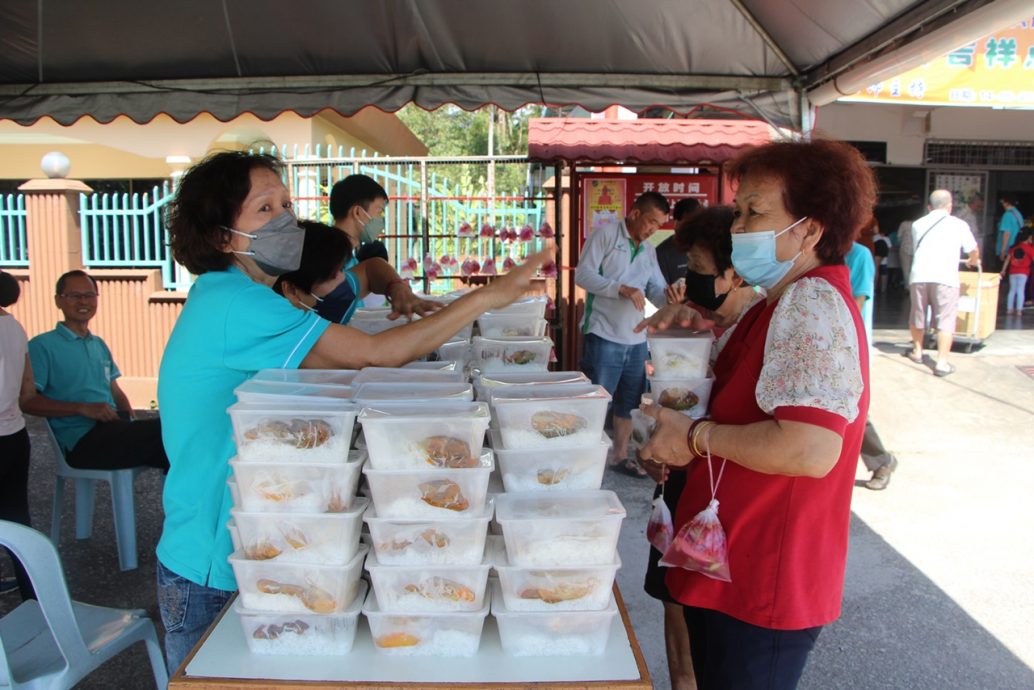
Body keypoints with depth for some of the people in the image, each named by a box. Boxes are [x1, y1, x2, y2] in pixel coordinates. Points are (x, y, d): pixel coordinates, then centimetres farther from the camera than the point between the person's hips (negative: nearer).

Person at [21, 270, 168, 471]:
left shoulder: (99, 345, 24)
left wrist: (134, 422, 5)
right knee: (164, 431, -31)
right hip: (81, 440, -7)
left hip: (115, 428, 7)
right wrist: (83, 408, -18)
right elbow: (27, 400, -8)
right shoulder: (42, 346, 2)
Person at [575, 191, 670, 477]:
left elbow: (657, 293, 12)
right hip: (604, 336, -7)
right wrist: (622, 289, -22)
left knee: (628, 404, 16)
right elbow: (583, 274, -14)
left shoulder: (649, 250, 17)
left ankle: (620, 456, 31)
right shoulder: (605, 234, -4)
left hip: (636, 339, 7)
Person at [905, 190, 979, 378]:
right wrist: (972, 261, 47)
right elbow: (974, 251, 22)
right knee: (945, 320, 1)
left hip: (918, 276, 3)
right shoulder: (959, 225, 10)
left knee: (917, 316, 18)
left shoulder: (918, 224, 15)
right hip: (945, 278, -3)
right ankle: (942, 362, -5)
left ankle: (917, 352, 33)